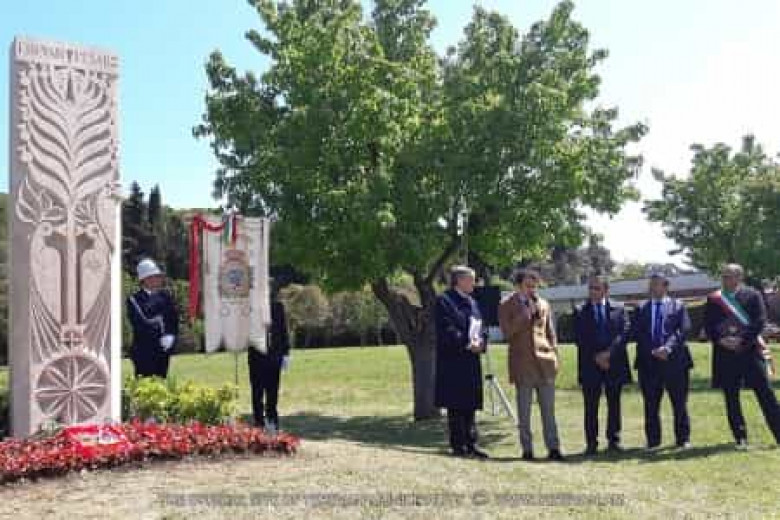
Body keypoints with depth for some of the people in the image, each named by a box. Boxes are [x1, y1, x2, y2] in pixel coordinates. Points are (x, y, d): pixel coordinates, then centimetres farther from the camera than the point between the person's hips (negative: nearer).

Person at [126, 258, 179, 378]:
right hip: (144, 351, -4)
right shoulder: (134, 300, -3)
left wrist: (170, 336, -9)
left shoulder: (165, 295, 9)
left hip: (164, 350, 4)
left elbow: (174, 319, 7)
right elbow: (140, 324, -12)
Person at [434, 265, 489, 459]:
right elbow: (446, 330, -16)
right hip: (453, 362, -8)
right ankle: (458, 445, 4)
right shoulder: (444, 301, -7)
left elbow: (481, 327, 18)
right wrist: (467, 344, -18)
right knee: (456, 405, -2)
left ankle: (471, 443, 17)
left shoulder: (472, 302, 19)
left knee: (471, 404, 10)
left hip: (471, 362, 8)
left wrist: (481, 342, -2)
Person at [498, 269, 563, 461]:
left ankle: (553, 448, 9)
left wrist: (554, 355, 6)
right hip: (522, 364, -3)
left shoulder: (544, 304, 14)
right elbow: (507, 332, -10)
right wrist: (526, 313, -12)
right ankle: (527, 449, 10)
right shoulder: (506, 306, 2)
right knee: (524, 411, 3)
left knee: (549, 409, 4)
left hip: (545, 361, 3)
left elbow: (550, 332, 16)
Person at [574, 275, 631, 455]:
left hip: (614, 363, 1)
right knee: (591, 406, 1)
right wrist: (596, 356, -11)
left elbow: (624, 333, -2)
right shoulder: (580, 311, 6)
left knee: (614, 404, 8)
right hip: (590, 365, -1)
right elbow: (579, 339, -1)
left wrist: (609, 353, -13)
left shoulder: (618, 309, 8)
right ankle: (591, 443, 7)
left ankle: (614, 440, 18)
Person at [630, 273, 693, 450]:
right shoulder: (641, 308, 12)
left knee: (679, 404, 5)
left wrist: (668, 348, -19)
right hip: (649, 362, 2)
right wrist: (653, 351, -12)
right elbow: (636, 333, 1)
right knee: (651, 405, 4)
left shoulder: (678, 306, 7)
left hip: (674, 360, -1)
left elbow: (683, 330, -5)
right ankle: (653, 441, 13)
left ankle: (683, 439, 17)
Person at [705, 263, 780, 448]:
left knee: (765, 393, 0)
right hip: (724, 353, 2)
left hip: (750, 350, -2)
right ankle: (741, 438, 14)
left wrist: (742, 340, -14)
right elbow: (708, 325, 6)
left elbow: (760, 321, -5)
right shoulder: (713, 300, 9)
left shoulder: (753, 295, 3)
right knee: (731, 398, 5)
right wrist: (720, 340, -12)